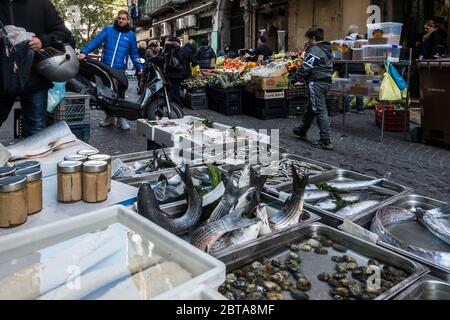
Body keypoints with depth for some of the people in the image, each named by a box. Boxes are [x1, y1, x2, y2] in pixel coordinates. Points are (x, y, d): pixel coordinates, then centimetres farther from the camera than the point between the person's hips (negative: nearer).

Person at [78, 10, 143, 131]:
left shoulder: (131, 35, 9)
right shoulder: (108, 29, 7)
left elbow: (134, 53, 12)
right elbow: (96, 41, -3)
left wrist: (139, 67, 2)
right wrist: (84, 52, -17)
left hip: (120, 70, -1)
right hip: (105, 68, 2)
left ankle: (121, 118, 10)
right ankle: (109, 116, 22)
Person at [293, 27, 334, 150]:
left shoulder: (314, 50, -15)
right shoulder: (327, 49, 16)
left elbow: (306, 68, -17)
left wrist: (297, 78, -1)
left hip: (316, 83, -10)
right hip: (326, 81, 10)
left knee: (320, 111, -9)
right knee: (311, 108, 23)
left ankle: (326, 141, -7)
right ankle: (302, 131, 41)